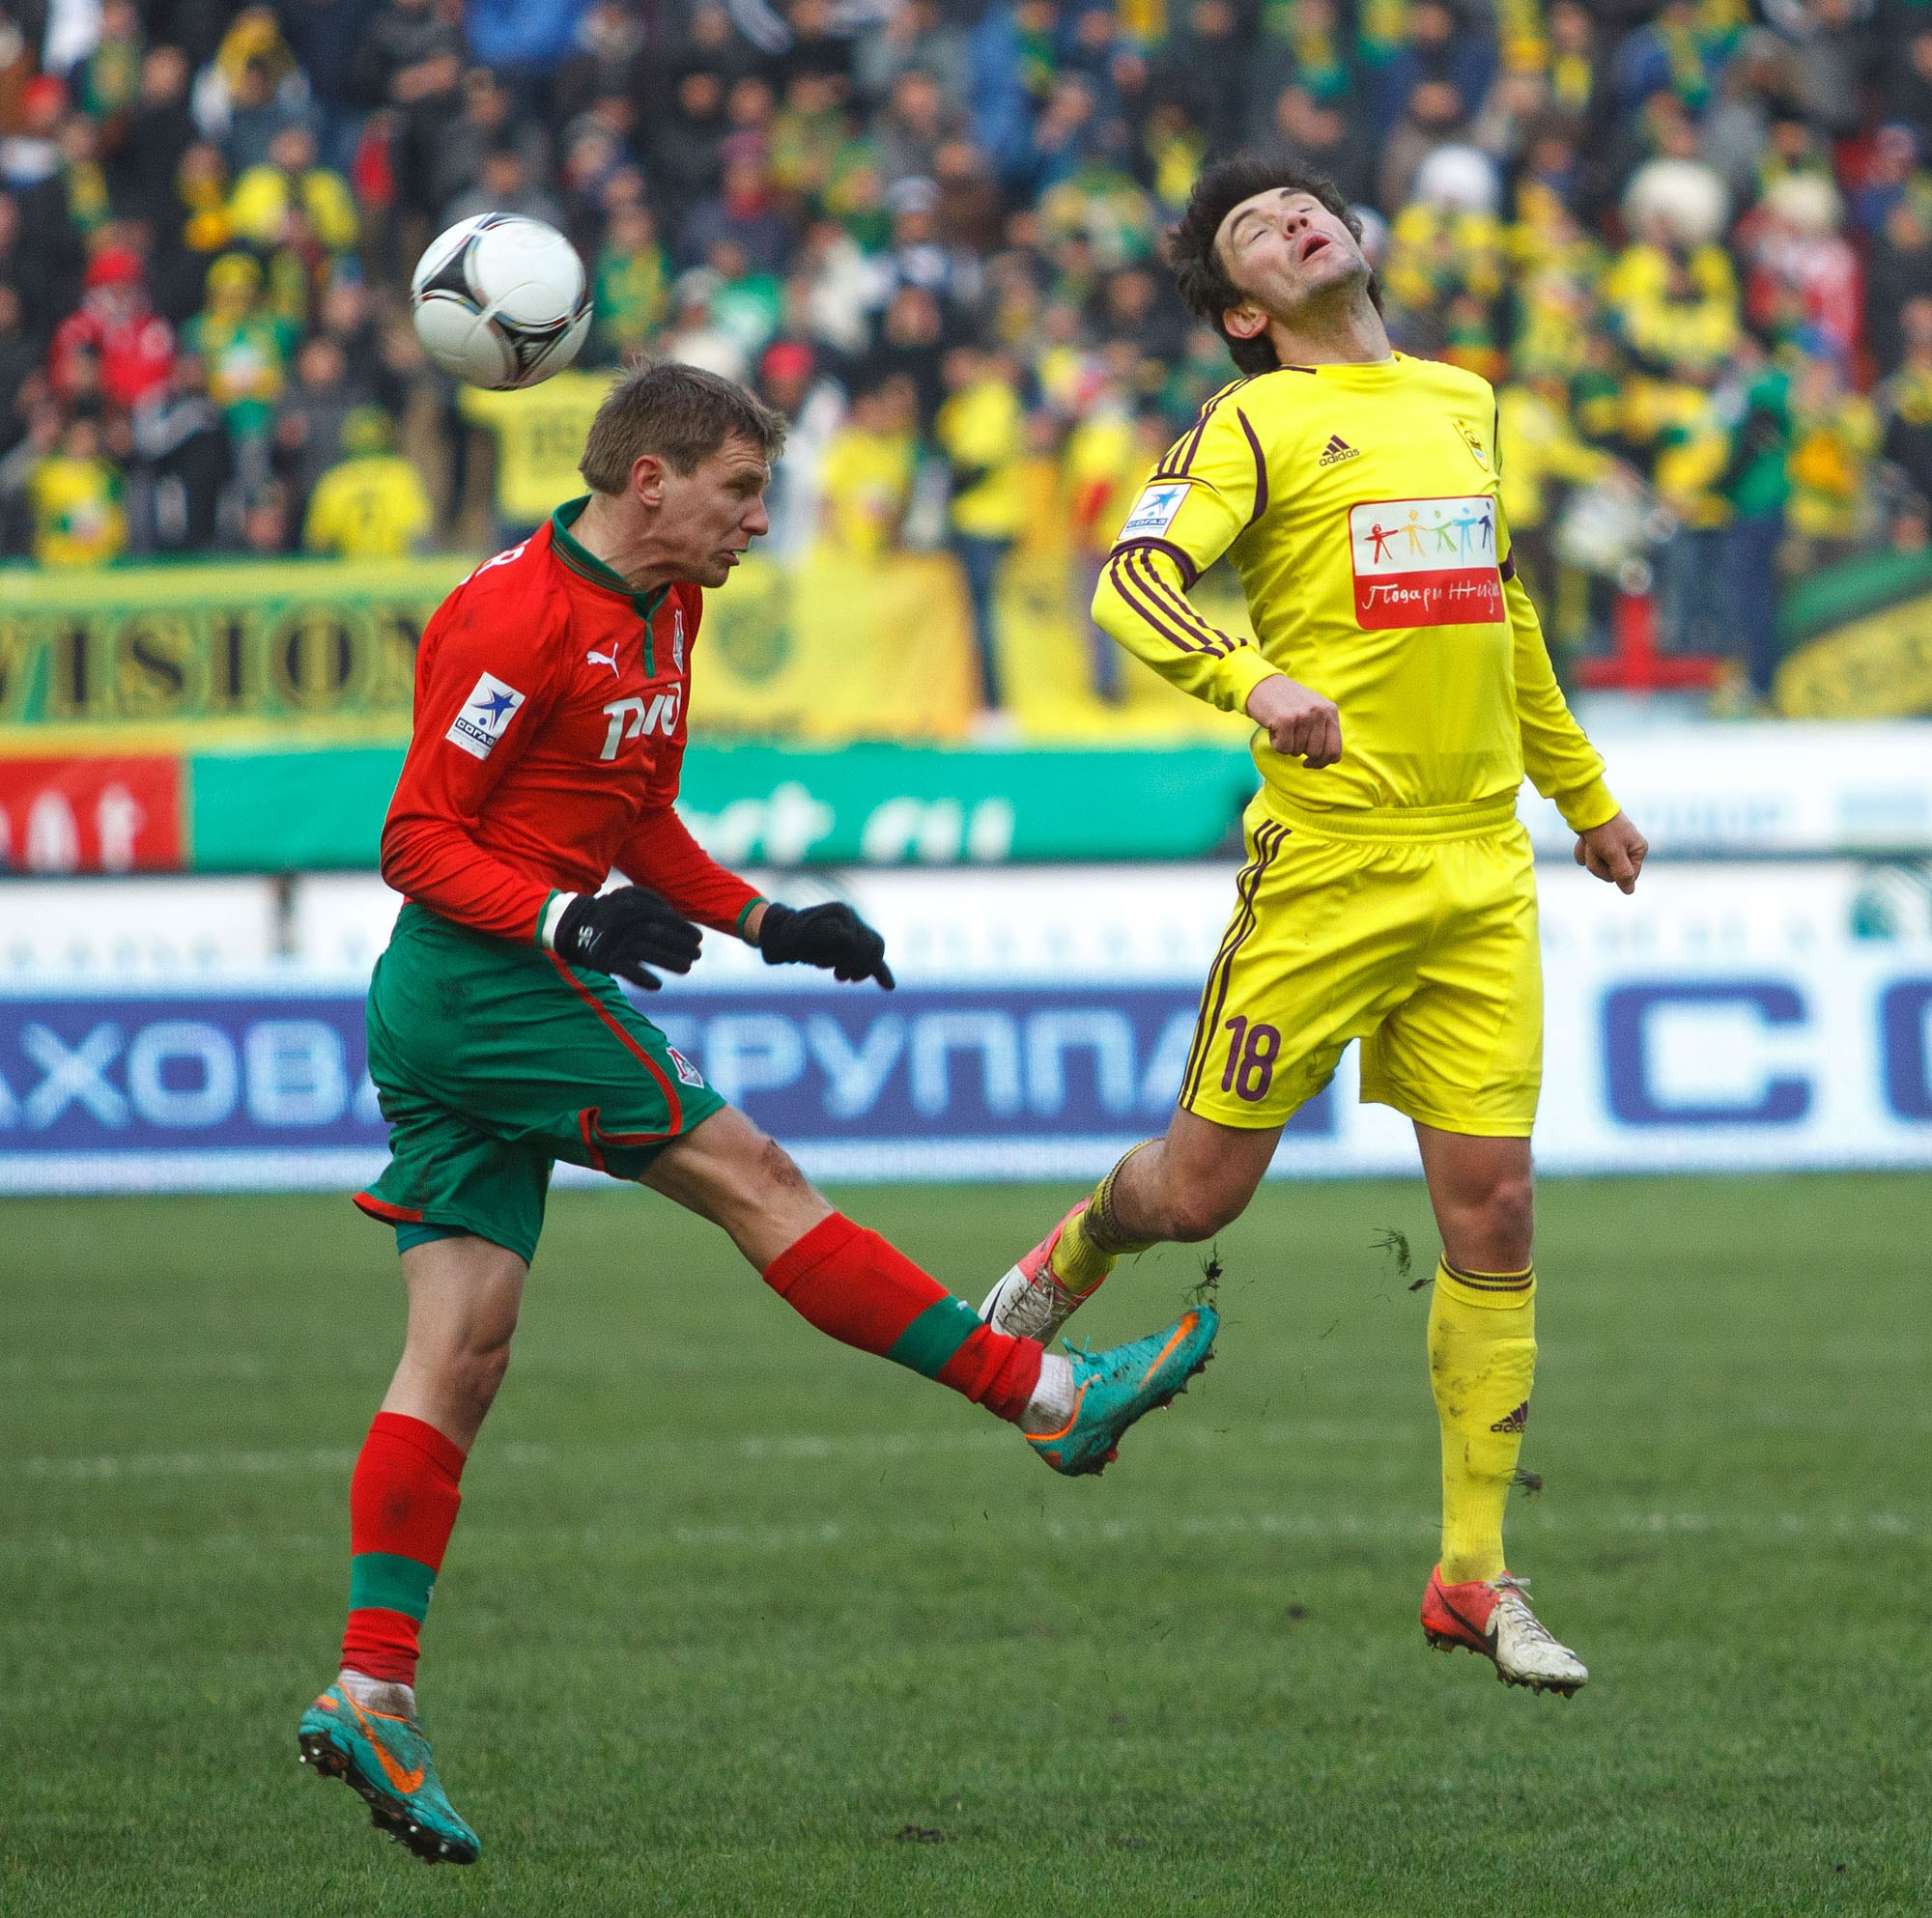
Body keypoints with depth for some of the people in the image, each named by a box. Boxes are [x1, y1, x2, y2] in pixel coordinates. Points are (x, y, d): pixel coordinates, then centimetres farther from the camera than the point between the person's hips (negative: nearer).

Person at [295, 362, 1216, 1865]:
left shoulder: (664, 610, 15)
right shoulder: (520, 618, -16)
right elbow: (419, 841, -16)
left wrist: (765, 924, 13)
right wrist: (569, 923, -28)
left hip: (441, 1009, 10)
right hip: (490, 984, -10)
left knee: (463, 1346, 1)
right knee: (748, 1176, -6)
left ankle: (371, 1687, -5)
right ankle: (1055, 1399, -2)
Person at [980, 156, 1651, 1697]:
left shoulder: (1463, 404, 17)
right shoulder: (1259, 423, -2)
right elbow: (1132, 586, -17)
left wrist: (1584, 797, 36)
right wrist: (1252, 680, -35)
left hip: (1482, 870, 5)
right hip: (1326, 859, -5)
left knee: (1492, 1207, -1)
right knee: (1203, 1189, 0)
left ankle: (1476, 1574, 5)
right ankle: (1073, 1257, 37)